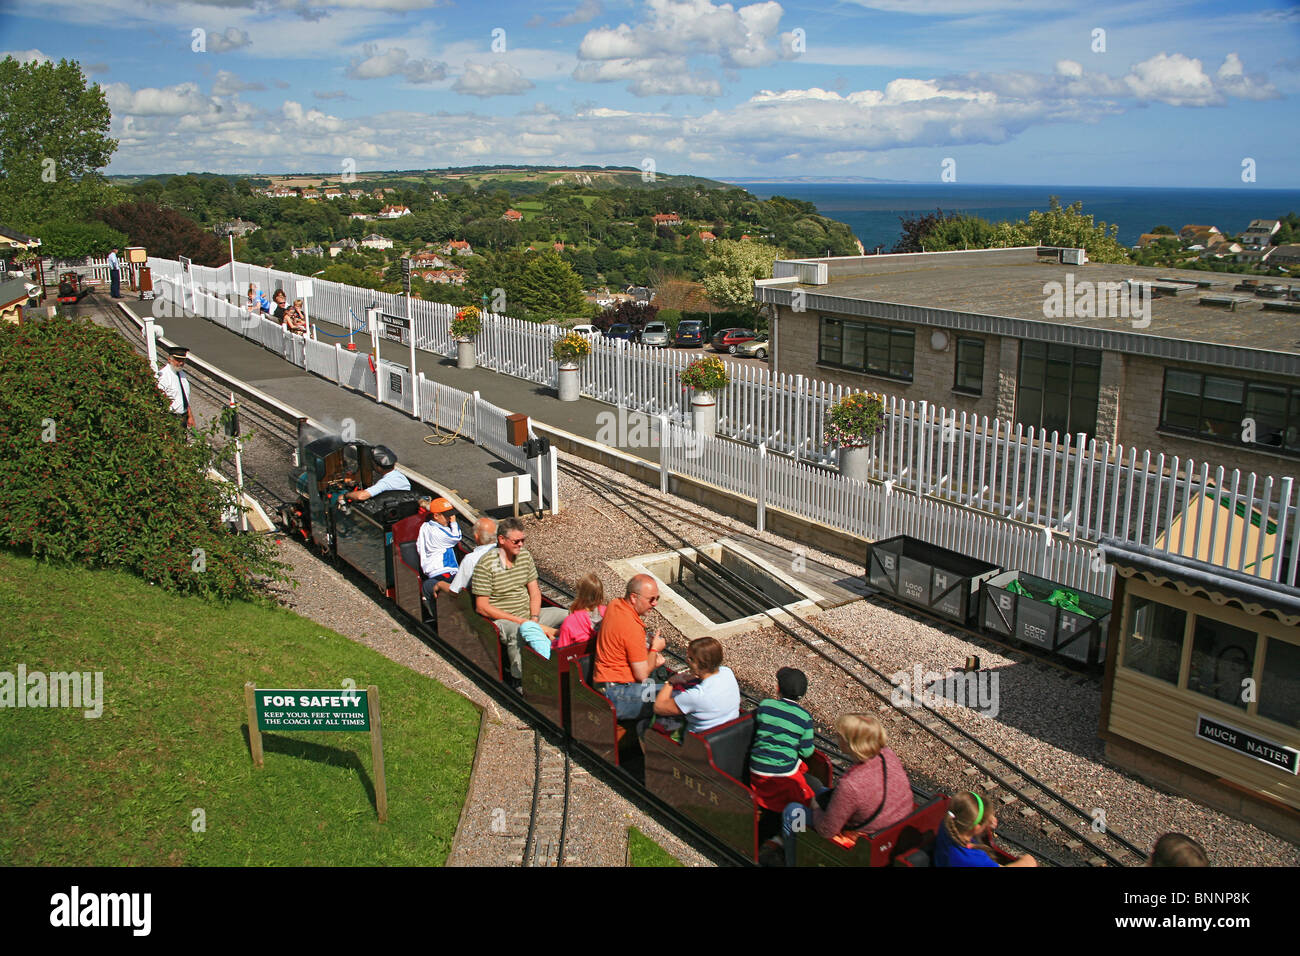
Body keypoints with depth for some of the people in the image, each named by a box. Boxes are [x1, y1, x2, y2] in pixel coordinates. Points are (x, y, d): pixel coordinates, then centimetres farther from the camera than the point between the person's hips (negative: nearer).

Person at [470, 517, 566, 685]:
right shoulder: (486, 564, -15)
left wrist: (534, 619, -9)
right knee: (517, 632, -40)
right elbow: (481, 607, -16)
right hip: (501, 619, -7)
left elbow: (534, 591, 9)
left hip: (528, 615, 7)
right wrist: (518, 620, -19)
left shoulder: (525, 556, 6)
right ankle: (517, 679, -21)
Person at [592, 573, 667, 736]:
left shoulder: (615, 605, 5)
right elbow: (642, 675, -16)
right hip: (616, 696, -10)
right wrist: (654, 649, 0)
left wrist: (651, 653, 11)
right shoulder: (632, 627, -22)